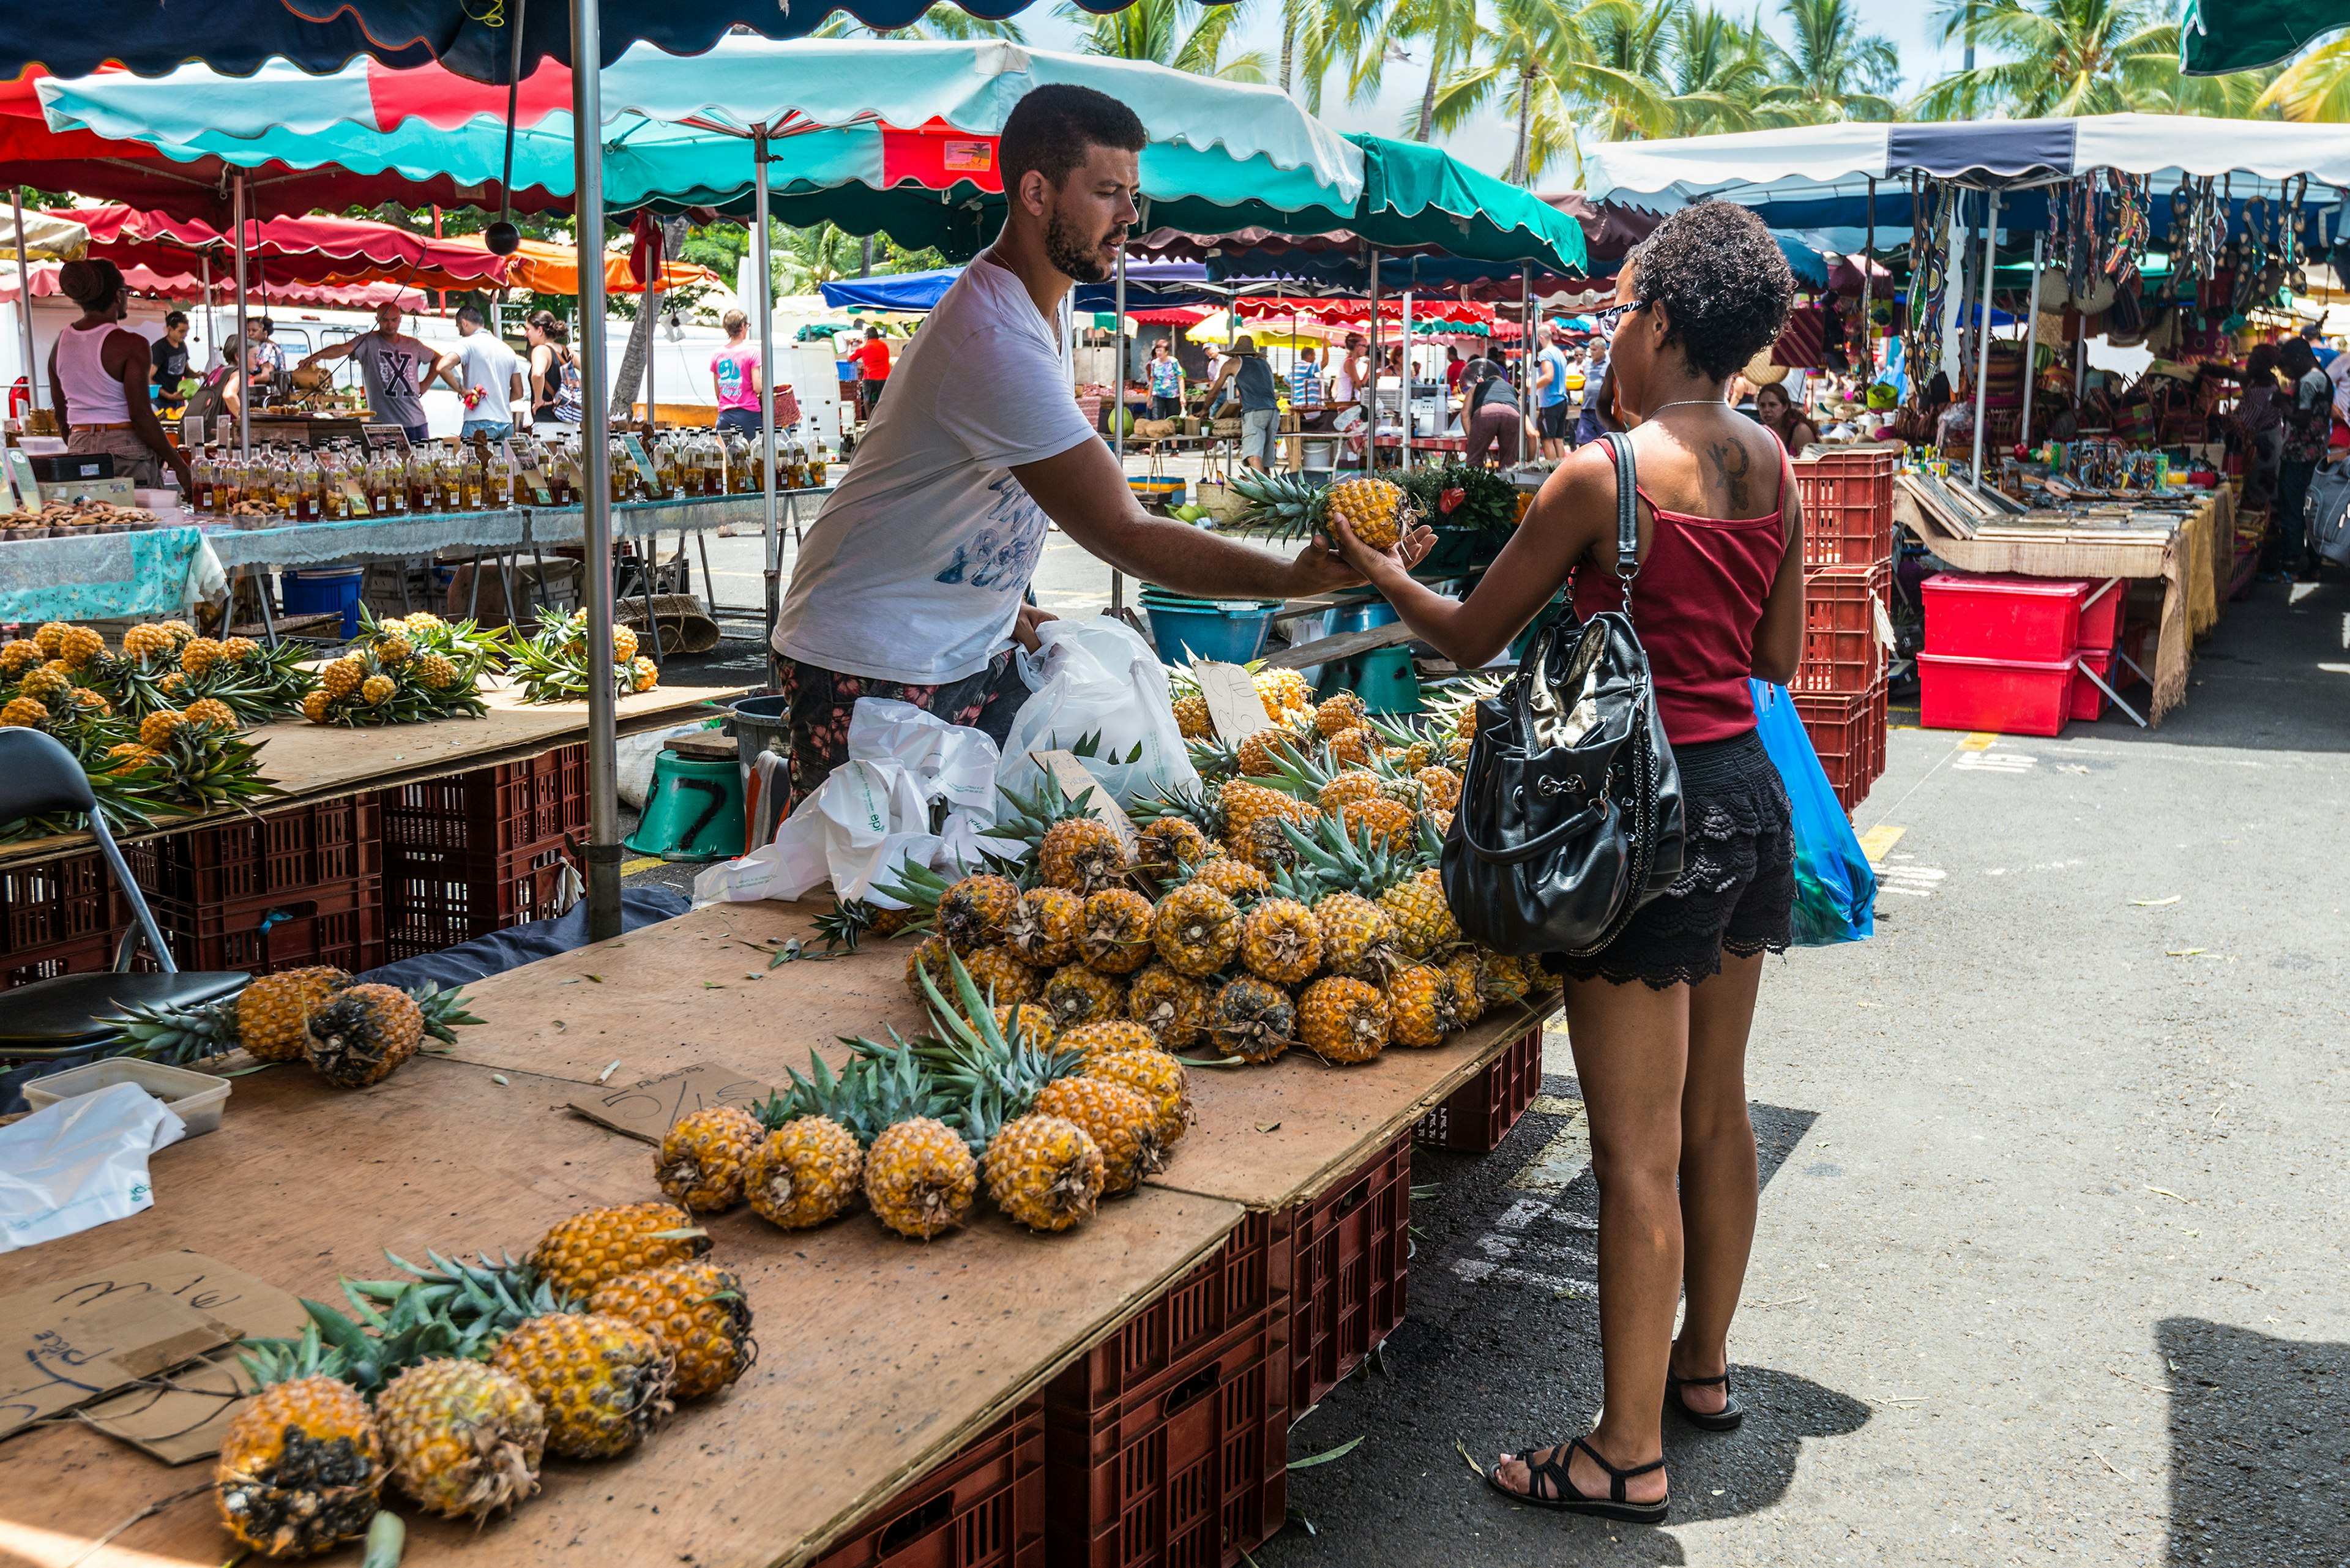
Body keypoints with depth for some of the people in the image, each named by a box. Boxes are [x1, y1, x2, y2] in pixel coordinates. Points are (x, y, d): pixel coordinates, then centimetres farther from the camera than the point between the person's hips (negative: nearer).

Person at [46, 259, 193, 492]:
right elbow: (140, 415, -14)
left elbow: (62, 414, 17)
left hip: (79, 448, 6)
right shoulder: (130, 344, -10)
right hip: (125, 448, -6)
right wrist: (179, 465, -9)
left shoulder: (61, 343, 10)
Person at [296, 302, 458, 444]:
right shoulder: (368, 342, -1)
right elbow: (344, 348, -18)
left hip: (417, 423, 4)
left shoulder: (413, 345, 12)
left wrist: (423, 387, 16)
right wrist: (319, 355, -38)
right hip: (384, 424, -4)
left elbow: (438, 359, 27)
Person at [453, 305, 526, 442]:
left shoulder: (467, 343, -2)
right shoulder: (507, 349, 18)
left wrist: (462, 390, -9)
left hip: (479, 424, -6)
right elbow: (518, 393, 20)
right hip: (507, 424, 7)